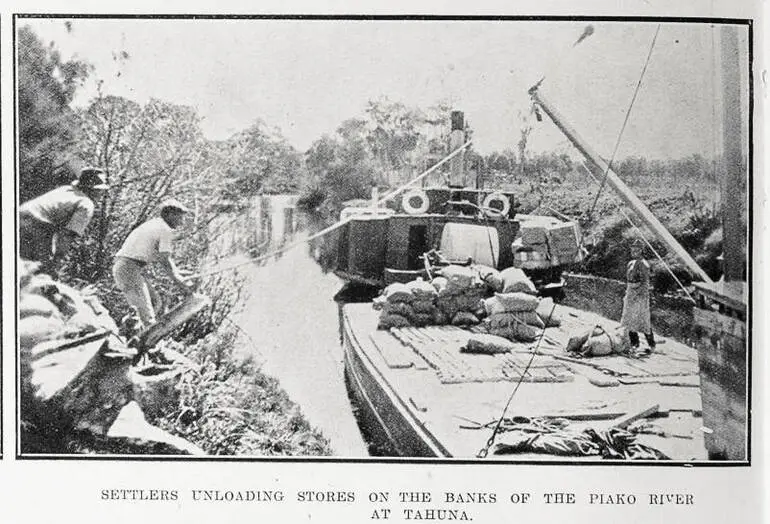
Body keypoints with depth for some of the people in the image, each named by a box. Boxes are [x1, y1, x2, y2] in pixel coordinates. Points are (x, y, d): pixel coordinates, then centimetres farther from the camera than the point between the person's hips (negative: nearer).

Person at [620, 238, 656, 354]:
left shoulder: (643, 264, -15)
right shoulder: (631, 263, 11)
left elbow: (645, 283, -19)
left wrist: (635, 295, -22)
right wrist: (627, 294, 18)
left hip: (640, 294, -9)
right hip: (630, 293, 9)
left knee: (643, 321, -4)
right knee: (629, 319, 12)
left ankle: (652, 345, 6)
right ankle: (634, 343, 23)